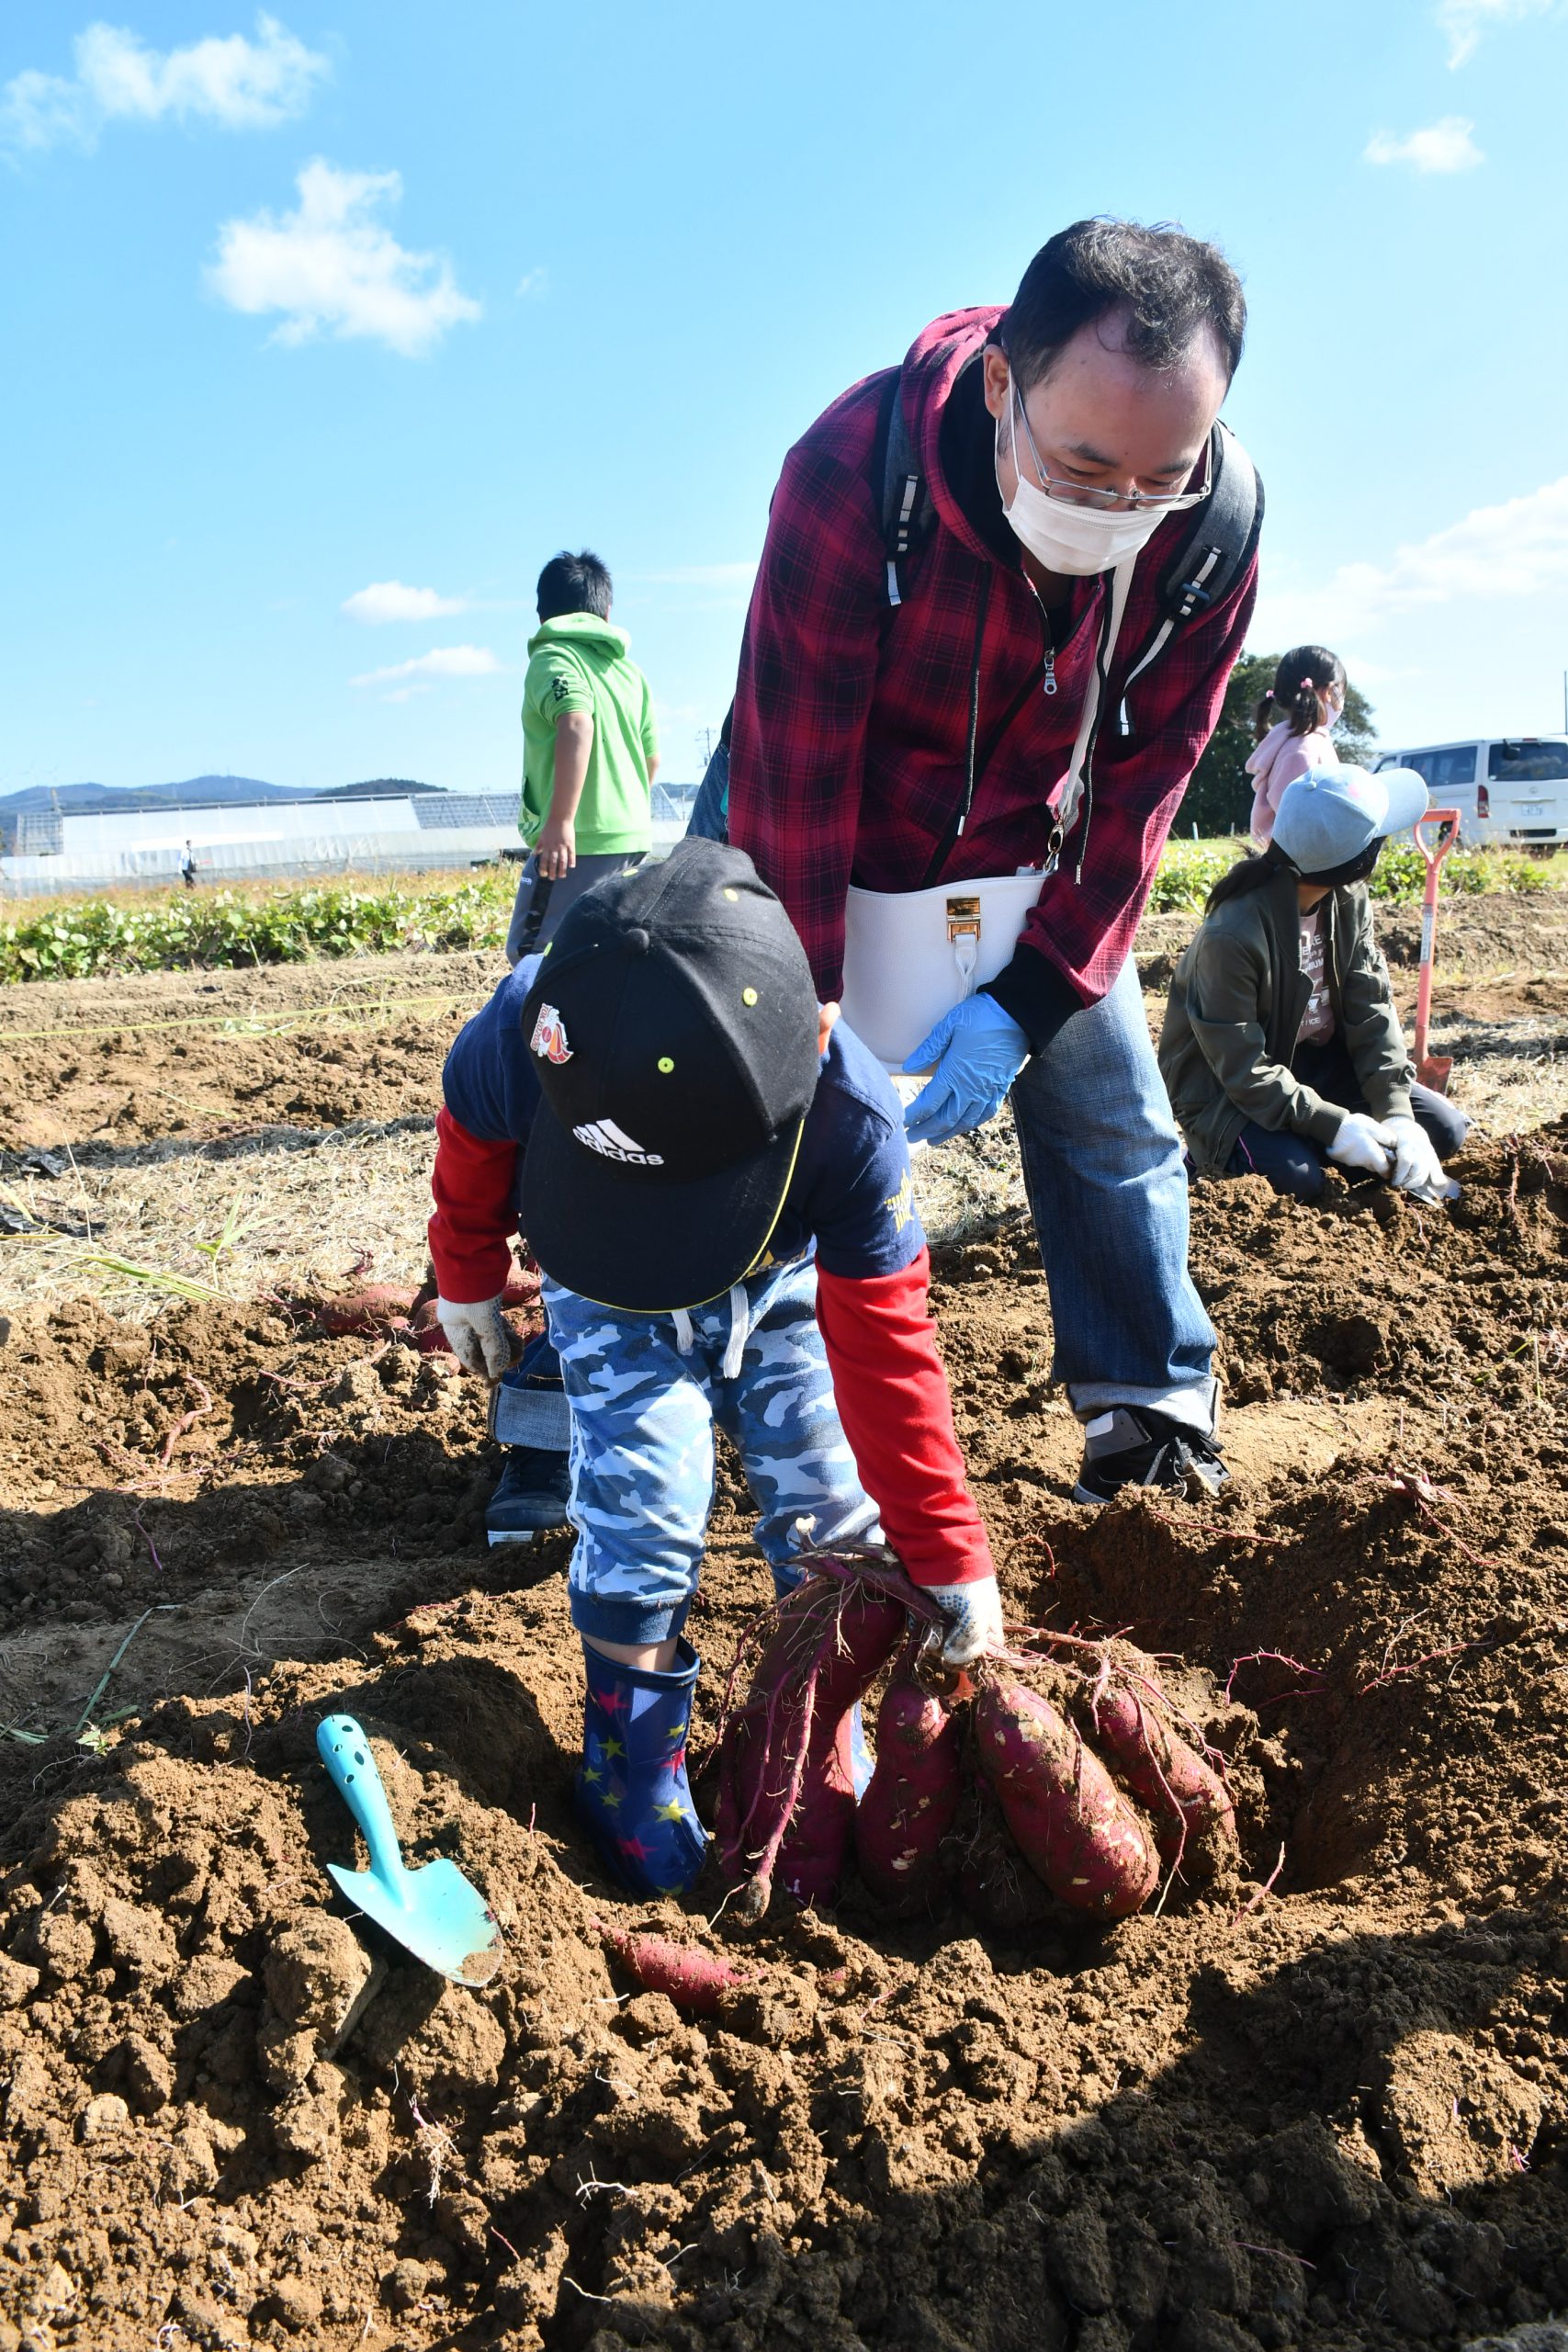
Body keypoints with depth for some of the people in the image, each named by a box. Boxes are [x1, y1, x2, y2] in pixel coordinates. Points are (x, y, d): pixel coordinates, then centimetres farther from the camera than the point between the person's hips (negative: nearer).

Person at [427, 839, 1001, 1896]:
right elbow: (472, 1166, -12)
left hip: (778, 1286, 1)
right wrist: (468, 1285, 7)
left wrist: (952, 1560, -22)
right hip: (609, 1301, 0)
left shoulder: (851, 1118, -40)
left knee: (830, 1505, -5)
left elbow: (885, 1349, -28)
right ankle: (632, 1769, 9)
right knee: (645, 1515, -13)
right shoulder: (516, 1045, -39)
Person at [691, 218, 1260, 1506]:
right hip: (821, 837, -3)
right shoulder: (849, 471, -33)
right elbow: (792, 781, -30)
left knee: (1114, 1117, 2)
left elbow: (1142, 782, -13)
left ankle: (1155, 1413, 20)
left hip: (1028, 859, 3)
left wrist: (1031, 998, -21)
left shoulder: (1213, 528, -22)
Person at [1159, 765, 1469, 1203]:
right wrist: (1332, 1124, -30)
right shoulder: (1231, 936, -31)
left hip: (1317, 1062, 7)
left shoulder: (1348, 901, -8)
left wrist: (1396, 1112, -20)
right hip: (1230, 1089, -6)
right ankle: (1216, 1157, 1)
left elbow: (1372, 1010, -9)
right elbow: (1242, 1069, -27)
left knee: (1443, 1129, -6)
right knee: (1298, 1179, -31)